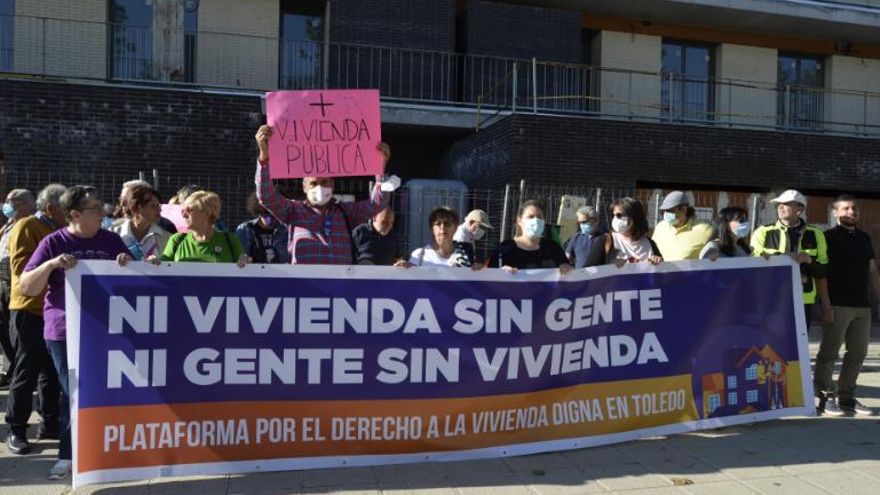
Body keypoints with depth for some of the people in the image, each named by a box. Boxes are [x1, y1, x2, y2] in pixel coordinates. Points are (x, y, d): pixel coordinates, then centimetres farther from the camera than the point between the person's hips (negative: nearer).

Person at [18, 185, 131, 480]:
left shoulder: (111, 240, 6)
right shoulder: (54, 242, -2)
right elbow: (26, 288, -6)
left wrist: (127, 263, -11)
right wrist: (51, 264, -23)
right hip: (65, 332, -3)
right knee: (73, 394, 2)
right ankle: (68, 455, 15)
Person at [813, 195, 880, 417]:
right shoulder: (828, 237, -3)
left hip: (862, 306, 7)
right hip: (837, 305, -6)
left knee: (858, 353, 9)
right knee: (829, 352, -3)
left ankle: (846, 396, 19)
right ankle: (826, 397, 4)